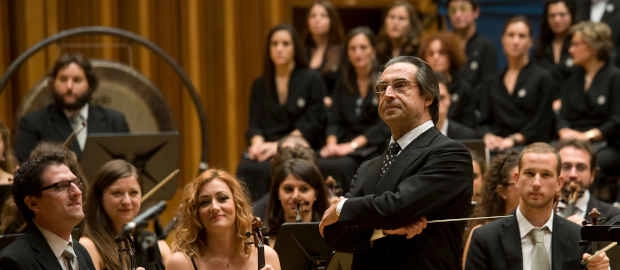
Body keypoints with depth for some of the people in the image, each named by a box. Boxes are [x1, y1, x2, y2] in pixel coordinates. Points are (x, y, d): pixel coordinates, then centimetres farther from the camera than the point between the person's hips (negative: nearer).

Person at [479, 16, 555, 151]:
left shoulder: (542, 78, 6)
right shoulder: (493, 82, 21)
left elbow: (542, 124, -2)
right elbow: (484, 121, 17)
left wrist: (514, 139, -14)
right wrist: (488, 136, -6)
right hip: (497, 147, 4)